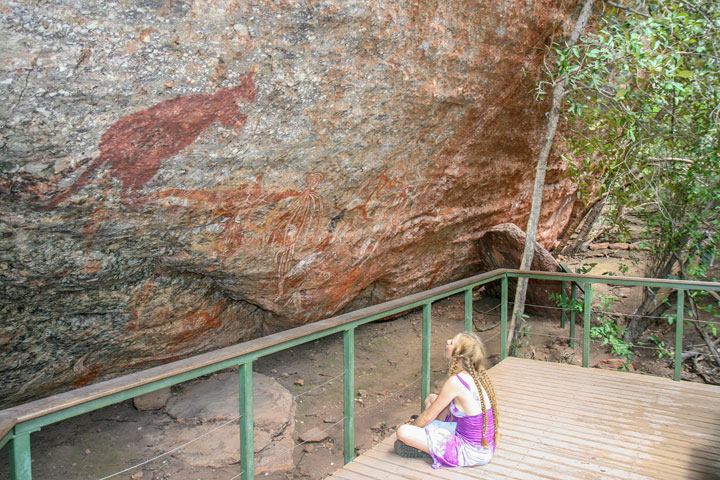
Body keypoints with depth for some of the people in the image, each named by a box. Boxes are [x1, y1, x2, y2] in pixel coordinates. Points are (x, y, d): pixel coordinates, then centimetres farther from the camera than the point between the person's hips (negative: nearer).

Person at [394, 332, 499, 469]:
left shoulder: (455, 382, -25)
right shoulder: (477, 375, 0)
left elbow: (428, 417, -12)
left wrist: (412, 427, 8)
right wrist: (418, 423, 20)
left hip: (471, 454, -9)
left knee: (403, 432, -15)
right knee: (431, 398, 18)